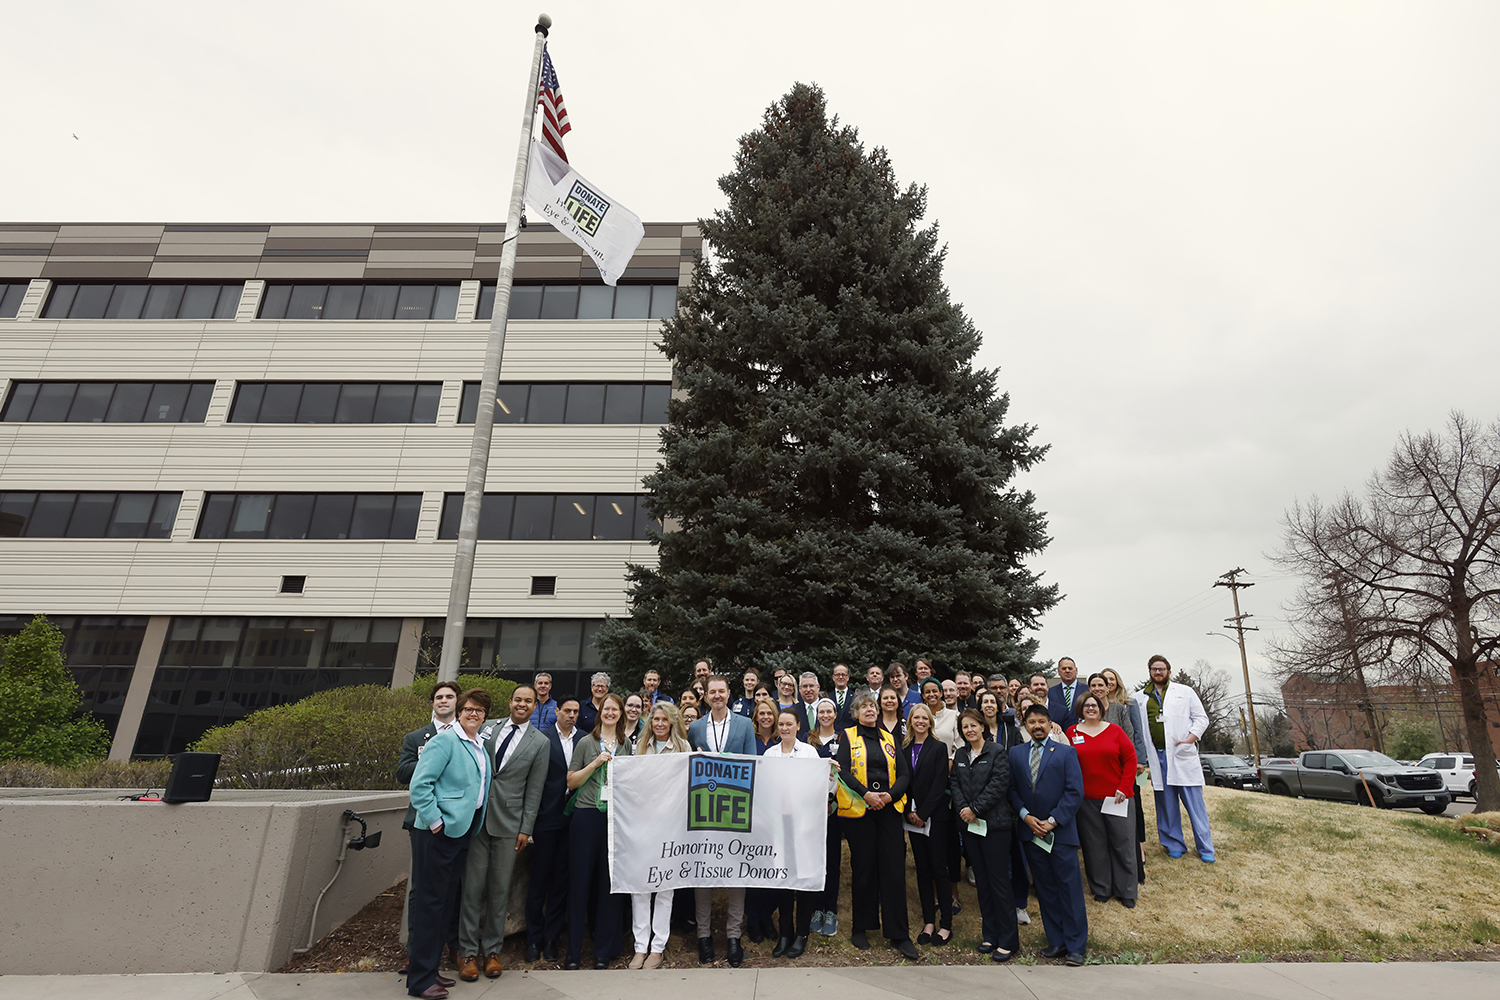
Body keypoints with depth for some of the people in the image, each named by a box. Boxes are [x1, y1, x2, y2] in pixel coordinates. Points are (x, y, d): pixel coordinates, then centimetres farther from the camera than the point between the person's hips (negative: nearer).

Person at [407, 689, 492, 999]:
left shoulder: (480, 746, 11)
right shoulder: (445, 741, -14)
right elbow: (419, 784, -19)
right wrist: (434, 821, -18)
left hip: (462, 831, 9)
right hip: (438, 833, -8)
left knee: (447, 902, 16)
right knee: (430, 902, 0)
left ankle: (429, 969, 29)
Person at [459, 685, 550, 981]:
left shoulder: (540, 742, 0)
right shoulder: (488, 728, 5)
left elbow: (534, 790, 1)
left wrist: (526, 829, -2)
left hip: (509, 823, -1)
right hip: (477, 817, 1)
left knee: (500, 889, 7)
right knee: (473, 886, 4)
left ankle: (492, 951, 22)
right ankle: (468, 952, 17)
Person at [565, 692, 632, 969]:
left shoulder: (627, 744, 12)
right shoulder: (586, 742, 5)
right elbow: (571, 781, 3)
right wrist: (596, 763, -9)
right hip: (587, 815, -2)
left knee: (609, 883, 5)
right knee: (581, 881, 2)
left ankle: (603, 951, 18)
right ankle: (574, 950, 16)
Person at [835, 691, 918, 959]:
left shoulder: (889, 739, 14)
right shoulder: (848, 736, 5)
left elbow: (905, 774, 9)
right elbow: (843, 770, -6)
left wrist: (890, 795, -9)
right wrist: (865, 793, -17)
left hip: (888, 808, 3)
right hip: (857, 809, -2)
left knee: (894, 868, 0)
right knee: (863, 868, 5)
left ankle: (898, 934, 8)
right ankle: (861, 929, 20)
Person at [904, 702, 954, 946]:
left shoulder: (939, 747, -3)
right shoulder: (904, 748, 8)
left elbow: (939, 783, -9)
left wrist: (923, 813, -12)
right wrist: (909, 812, -2)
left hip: (935, 815, -4)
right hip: (912, 815, 4)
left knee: (939, 869, -1)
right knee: (922, 870, 8)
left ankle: (946, 924, 9)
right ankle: (928, 922, 16)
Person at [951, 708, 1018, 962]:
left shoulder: (996, 752, -6)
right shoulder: (960, 755, 12)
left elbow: (998, 785, -13)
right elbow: (955, 783, 8)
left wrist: (975, 809, -14)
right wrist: (963, 809, -8)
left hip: (994, 824, -5)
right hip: (969, 825, 5)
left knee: (999, 881, -1)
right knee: (982, 881, 12)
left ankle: (1007, 940, 10)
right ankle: (989, 935, 23)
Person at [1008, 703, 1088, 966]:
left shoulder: (1066, 752, -1)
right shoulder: (1015, 753, 8)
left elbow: (1075, 792, -7)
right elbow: (1012, 790, 7)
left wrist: (1052, 820, -13)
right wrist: (1026, 816, -8)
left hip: (1061, 831, -3)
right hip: (1031, 832, 3)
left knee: (1070, 888, 1)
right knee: (1045, 890, 10)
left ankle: (1076, 946, 12)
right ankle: (1057, 942, 20)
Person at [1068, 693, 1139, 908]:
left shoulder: (1114, 730, 1)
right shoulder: (1072, 733, 2)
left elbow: (1130, 759, 0)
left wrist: (1124, 788, -7)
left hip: (1117, 798, 0)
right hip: (1086, 799, 1)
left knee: (1122, 844, 6)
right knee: (1094, 846, 8)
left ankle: (1126, 892, 21)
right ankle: (1101, 890, 23)